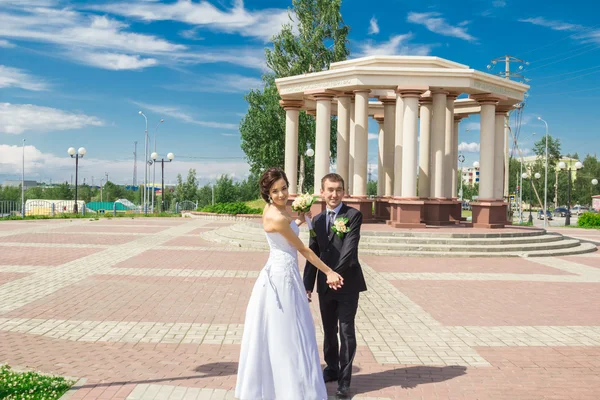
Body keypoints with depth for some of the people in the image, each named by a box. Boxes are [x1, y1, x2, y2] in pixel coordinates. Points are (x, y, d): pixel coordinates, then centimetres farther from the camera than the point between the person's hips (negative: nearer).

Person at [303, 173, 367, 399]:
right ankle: (332, 369, 34)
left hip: (347, 283, -5)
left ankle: (344, 380, 12)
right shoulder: (317, 220, 9)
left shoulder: (353, 215, -8)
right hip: (325, 285, 5)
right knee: (329, 331, 17)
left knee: (346, 332, 1)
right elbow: (313, 255, 9)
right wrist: (308, 285, 4)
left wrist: (336, 273, -28)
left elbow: (350, 248, -19)